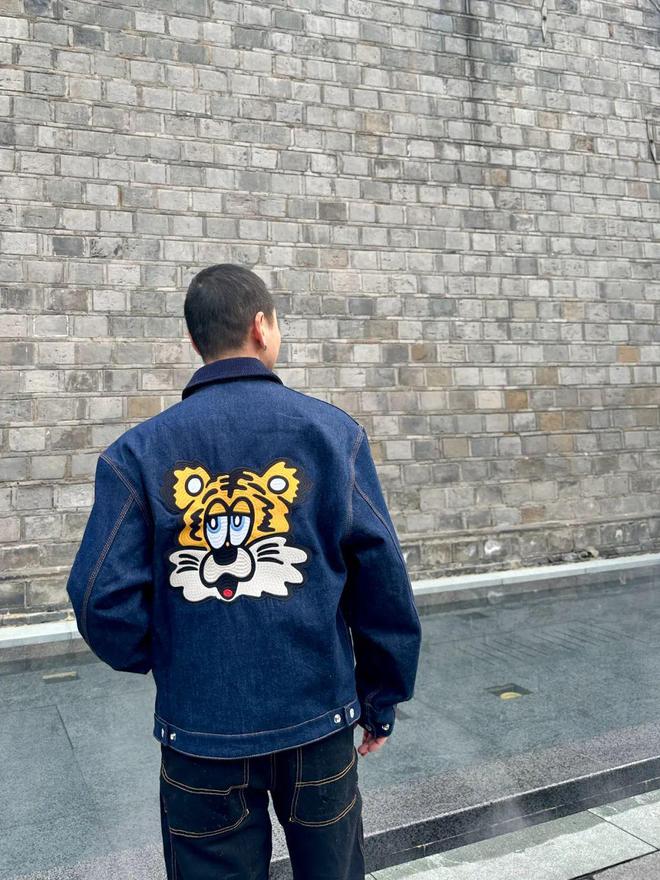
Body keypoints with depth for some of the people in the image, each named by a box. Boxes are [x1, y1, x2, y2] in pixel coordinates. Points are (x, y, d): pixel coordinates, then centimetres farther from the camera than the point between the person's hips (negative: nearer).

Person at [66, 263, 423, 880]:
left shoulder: (139, 450, -8)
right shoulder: (333, 431, -8)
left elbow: (103, 598, -12)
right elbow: (383, 581, -8)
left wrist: (164, 662, 9)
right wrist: (383, 701, 6)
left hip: (199, 732, 0)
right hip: (318, 722, 1)